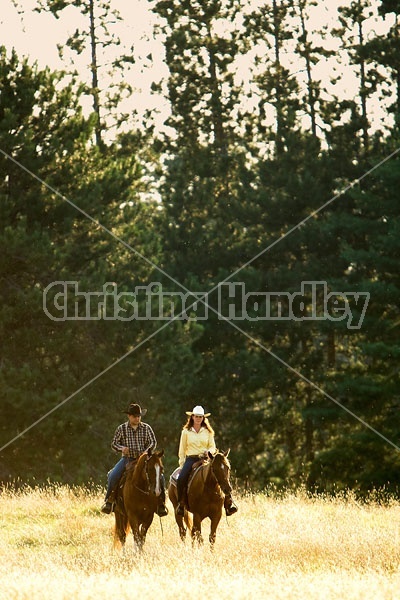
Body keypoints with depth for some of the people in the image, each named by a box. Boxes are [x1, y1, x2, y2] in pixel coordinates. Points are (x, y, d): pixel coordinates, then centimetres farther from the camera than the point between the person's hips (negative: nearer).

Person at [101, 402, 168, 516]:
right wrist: (122, 448, -16)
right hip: (127, 459, 0)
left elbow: (153, 442, 4)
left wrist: (146, 451, -15)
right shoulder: (121, 429, 3)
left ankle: (161, 502, -5)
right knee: (112, 476, -23)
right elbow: (114, 444, 6)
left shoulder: (146, 428, 4)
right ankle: (109, 500, -5)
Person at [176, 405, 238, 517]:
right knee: (181, 478, -28)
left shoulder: (208, 432, 13)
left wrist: (208, 451, -11)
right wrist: (182, 464, 1)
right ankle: (181, 503, -12)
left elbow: (213, 447, 12)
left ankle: (228, 503, -21)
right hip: (191, 459, -1)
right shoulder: (186, 432, 9)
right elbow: (182, 450, 10)